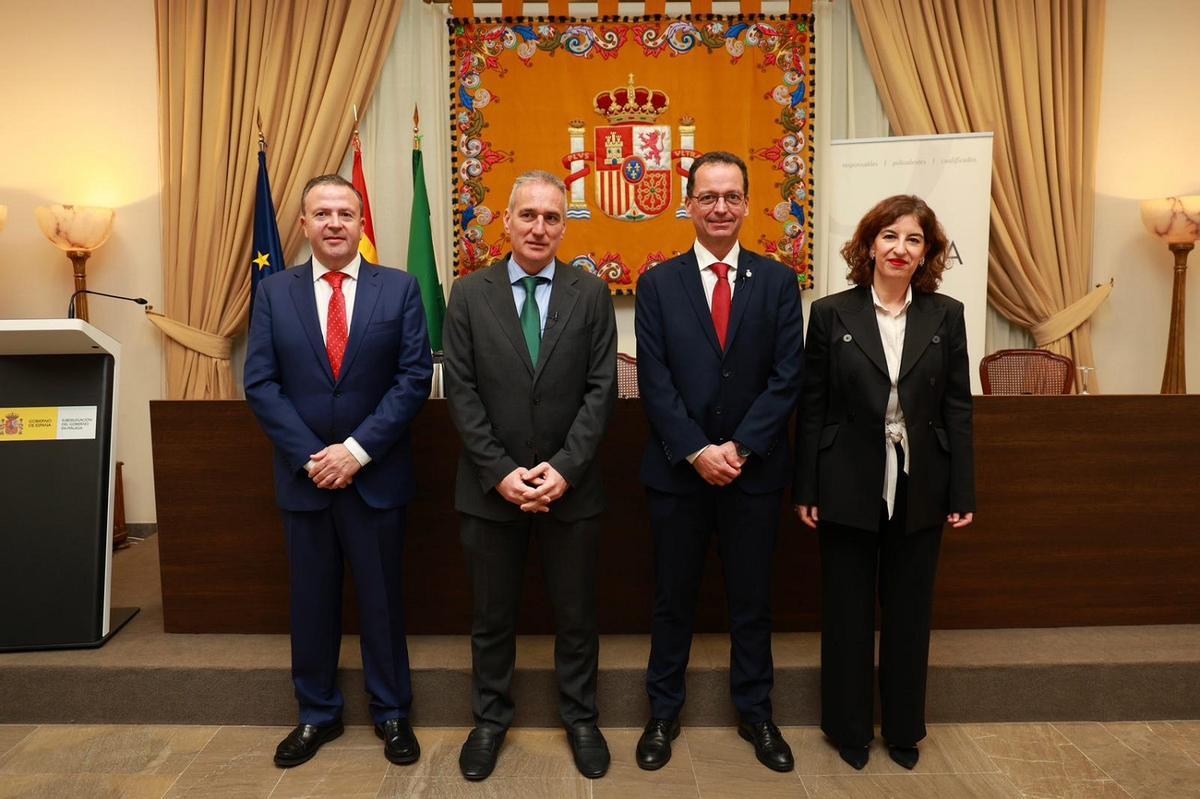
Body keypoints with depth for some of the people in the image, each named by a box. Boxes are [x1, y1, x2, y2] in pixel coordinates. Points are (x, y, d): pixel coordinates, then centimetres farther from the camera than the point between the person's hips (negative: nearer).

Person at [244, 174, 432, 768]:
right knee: (311, 601, 13)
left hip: (377, 474, -1)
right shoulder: (274, 292, 3)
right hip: (303, 475, 2)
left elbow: (414, 378, -8)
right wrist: (312, 457, -11)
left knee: (383, 598, 10)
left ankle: (390, 713, 28)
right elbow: (260, 384, -2)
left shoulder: (399, 289, -2)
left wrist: (358, 449, -15)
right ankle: (316, 714, 32)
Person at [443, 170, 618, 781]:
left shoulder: (591, 293, 0)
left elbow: (601, 388, -4)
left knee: (575, 613, 13)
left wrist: (565, 468, -13)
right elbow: (461, 392, -4)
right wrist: (501, 472, -12)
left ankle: (580, 718, 34)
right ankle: (490, 718, 35)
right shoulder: (469, 294, 0)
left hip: (570, 486, 0)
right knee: (492, 615, 15)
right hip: (491, 488, 0)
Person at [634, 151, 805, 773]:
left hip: (754, 469, 1)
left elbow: (787, 378, -4)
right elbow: (654, 381, -5)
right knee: (672, 599, 12)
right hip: (677, 469, 0)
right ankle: (663, 711, 30)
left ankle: (755, 712, 33)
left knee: (752, 600, 14)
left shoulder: (777, 282, 2)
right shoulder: (658, 283, 1)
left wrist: (739, 447, -13)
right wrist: (697, 452, -14)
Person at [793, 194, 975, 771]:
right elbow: (811, 408, -3)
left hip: (919, 489, 2)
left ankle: (904, 729, 34)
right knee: (847, 611, 11)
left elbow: (957, 408, 2)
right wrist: (805, 490, -4)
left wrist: (963, 492, -1)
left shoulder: (945, 315, 2)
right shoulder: (832, 313, -3)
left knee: (909, 612, 14)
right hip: (849, 487, -1)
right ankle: (849, 728, 30)